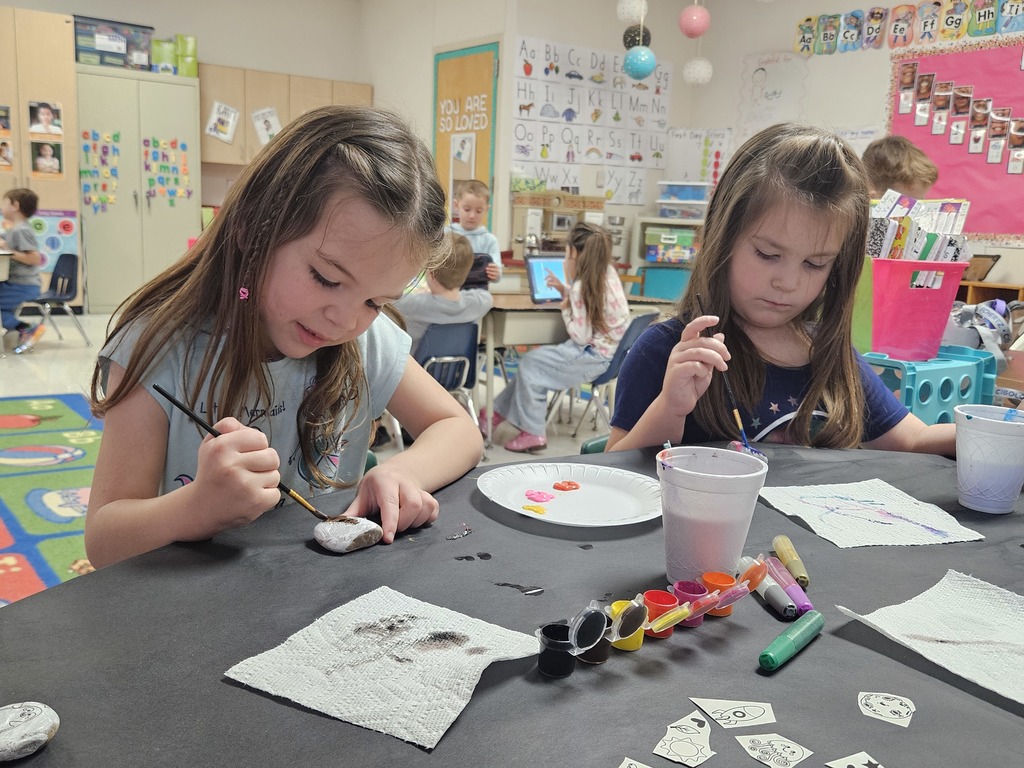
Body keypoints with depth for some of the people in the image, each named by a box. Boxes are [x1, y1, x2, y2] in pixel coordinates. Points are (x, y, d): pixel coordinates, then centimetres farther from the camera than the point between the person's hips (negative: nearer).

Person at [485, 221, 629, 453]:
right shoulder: (608, 273, 6)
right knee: (536, 359, 12)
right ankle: (497, 414, 16)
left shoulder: (582, 286, -20)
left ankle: (532, 432, 4)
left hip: (595, 356, -10)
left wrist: (565, 310, -6)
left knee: (531, 363, -2)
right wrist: (564, 290, 11)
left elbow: (581, 336, -21)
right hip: (609, 349, 10)